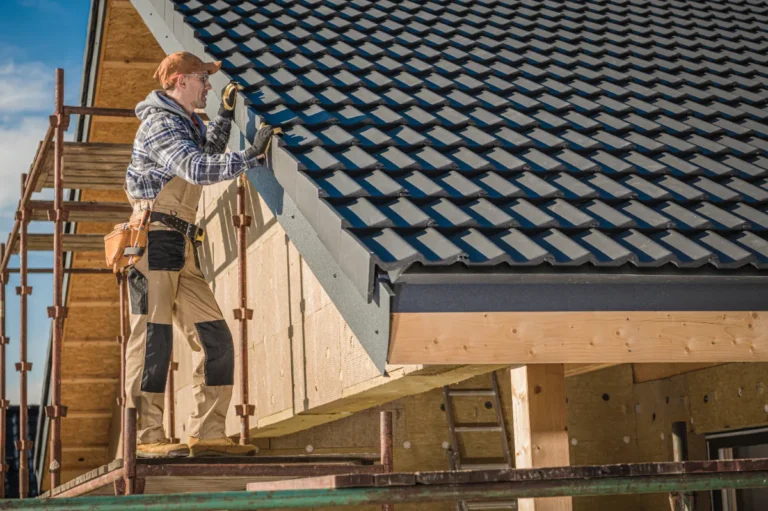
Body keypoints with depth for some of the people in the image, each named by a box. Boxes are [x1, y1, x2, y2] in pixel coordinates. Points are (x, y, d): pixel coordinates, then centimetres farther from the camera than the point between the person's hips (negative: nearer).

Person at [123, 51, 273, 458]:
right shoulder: (160, 123, -7)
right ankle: (145, 437, -11)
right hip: (154, 239, -10)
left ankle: (206, 433, 5)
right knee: (153, 337, -12)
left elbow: (209, 149, 45)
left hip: (181, 249, 10)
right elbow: (197, 168, -23)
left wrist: (226, 112, 35)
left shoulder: (188, 124, 23)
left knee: (214, 338, 4)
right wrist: (250, 157, -21)